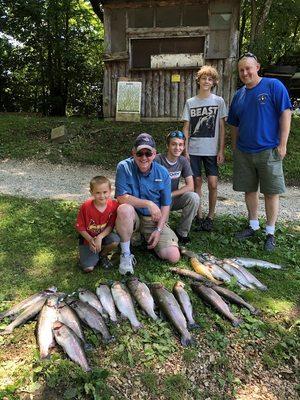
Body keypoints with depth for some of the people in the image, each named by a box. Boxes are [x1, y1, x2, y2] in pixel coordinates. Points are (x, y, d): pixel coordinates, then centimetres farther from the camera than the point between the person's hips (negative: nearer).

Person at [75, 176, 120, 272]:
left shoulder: (114, 205, -16)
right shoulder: (86, 206, -21)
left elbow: (110, 225, -10)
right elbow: (80, 227, -11)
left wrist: (100, 237, -25)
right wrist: (90, 240, -23)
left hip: (104, 235, 2)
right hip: (88, 239, -2)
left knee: (115, 241, -32)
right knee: (88, 268, -18)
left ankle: (103, 255, 3)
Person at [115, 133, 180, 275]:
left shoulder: (162, 173, -6)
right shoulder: (124, 167, -13)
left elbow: (165, 206, -2)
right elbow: (122, 198, -21)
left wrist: (158, 230, -11)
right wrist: (148, 203, -25)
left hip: (154, 220, 3)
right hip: (132, 218, -2)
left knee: (174, 257, -12)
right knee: (124, 209, -39)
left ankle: (146, 239, 19)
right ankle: (126, 254, -18)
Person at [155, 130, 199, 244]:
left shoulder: (183, 161, -3)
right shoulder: (157, 160, -16)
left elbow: (190, 187, -9)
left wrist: (170, 195, -19)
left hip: (173, 199, 4)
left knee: (194, 197, -25)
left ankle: (182, 233, -7)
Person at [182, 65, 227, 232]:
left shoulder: (219, 101, 3)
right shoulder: (190, 102, 7)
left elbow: (222, 127, 2)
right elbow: (186, 128, 6)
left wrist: (221, 150, -5)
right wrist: (185, 150, -1)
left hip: (212, 150, -1)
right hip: (194, 150, 1)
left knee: (213, 183, -5)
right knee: (197, 182, 5)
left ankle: (210, 217, 11)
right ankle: (199, 217, 16)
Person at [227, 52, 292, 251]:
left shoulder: (273, 85, -4)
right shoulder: (239, 95, 11)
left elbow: (285, 114, -7)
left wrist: (282, 144, -12)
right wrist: (235, 149, 14)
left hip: (268, 151, -5)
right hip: (243, 152, 5)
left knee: (271, 192, 2)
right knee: (249, 190, 11)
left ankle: (270, 232, 14)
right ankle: (253, 225, 28)